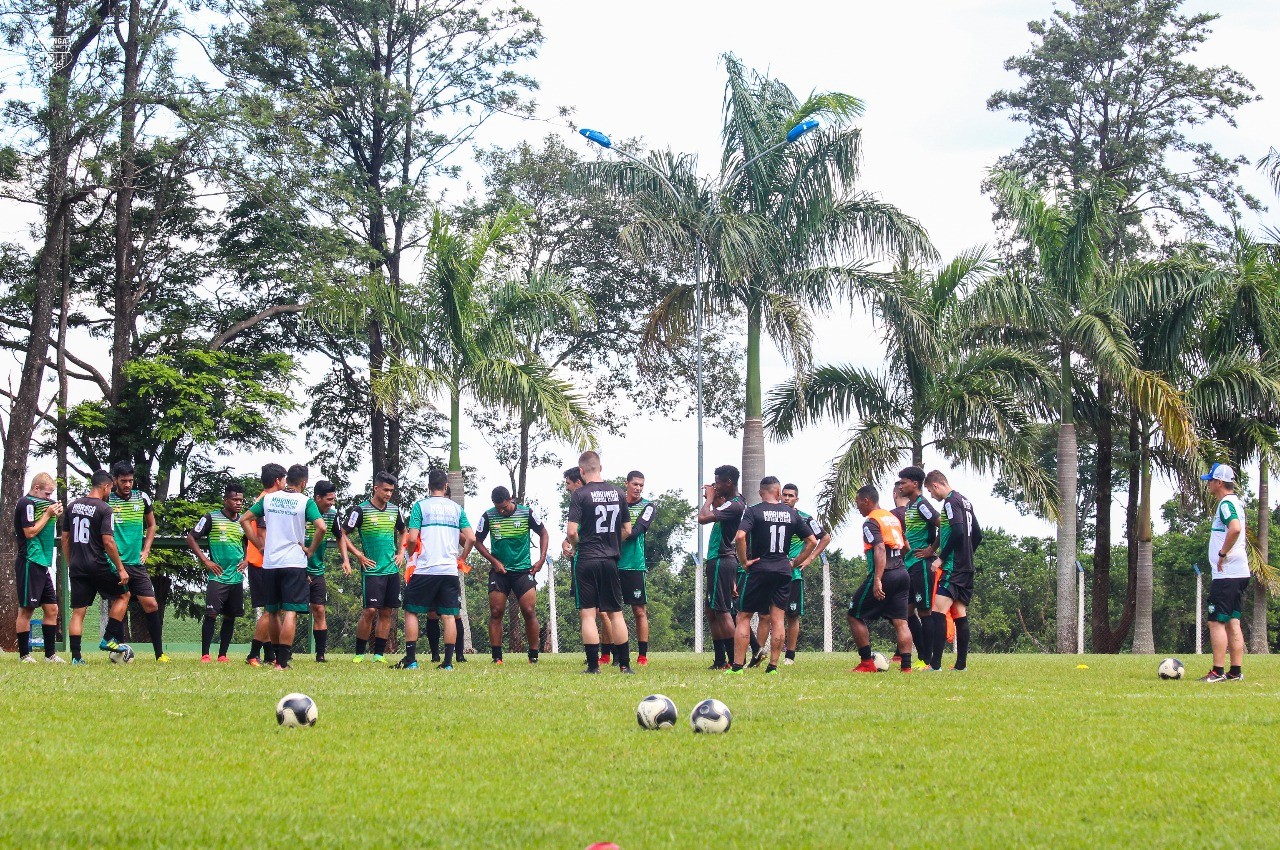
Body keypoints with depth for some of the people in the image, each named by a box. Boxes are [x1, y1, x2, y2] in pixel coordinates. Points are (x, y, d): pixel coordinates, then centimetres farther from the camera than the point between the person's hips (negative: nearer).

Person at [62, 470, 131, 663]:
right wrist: (121, 569, -9)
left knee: (78, 611, 7)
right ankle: (108, 639, 7)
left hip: (77, 567, 6)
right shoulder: (104, 509, -10)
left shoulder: (72, 506, 10)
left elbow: (65, 539, 13)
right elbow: (108, 542, -15)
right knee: (123, 595, 15)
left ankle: (76, 657, 1)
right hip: (98, 565, -6)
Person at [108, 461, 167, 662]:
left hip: (137, 563, 4)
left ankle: (159, 653, 5)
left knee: (151, 605, -1)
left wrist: (146, 550, 12)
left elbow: (151, 525, 23)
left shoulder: (142, 498, 8)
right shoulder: (106, 500, -4)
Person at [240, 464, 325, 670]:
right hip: (294, 563, -4)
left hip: (269, 563, 4)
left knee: (274, 612, 17)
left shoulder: (268, 498, 8)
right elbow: (321, 527, -17)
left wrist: (260, 545, 11)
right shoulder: (306, 502, -4)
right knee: (290, 613, -5)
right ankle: (282, 662, -14)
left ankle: (280, 655, 28)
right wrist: (311, 550, -3)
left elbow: (244, 520, 9)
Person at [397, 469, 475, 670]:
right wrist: (461, 557, 22)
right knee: (449, 616, 4)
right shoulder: (457, 508, 9)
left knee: (411, 611, 8)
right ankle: (448, 662, 0)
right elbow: (470, 539, 4)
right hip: (450, 570, 3)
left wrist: (412, 551, 13)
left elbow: (412, 539, -9)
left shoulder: (420, 506, 0)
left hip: (424, 570, -3)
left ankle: (411, 659, 2)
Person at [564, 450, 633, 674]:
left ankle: (593, 665, -4)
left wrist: (573, 544, 7)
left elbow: (572, 531, -14)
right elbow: (627, 531, 10)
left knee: (588, 614, -1)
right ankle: (625, 664, 9)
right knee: (615, 613, 10)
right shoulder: (618, 493, 6)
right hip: (610, 560, 4)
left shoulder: (580, 494, -8)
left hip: (586, 559, -4)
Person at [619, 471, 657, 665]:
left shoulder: (647, 506, 3)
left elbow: (636, 531, -9)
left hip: (635, 565, -2)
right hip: (613, 564, 3)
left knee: (640, 611, -1)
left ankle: (642, 655, 4)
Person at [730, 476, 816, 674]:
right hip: (784, 571, 3)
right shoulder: (792, 513, 7)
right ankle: (773, 666, 5)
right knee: (778, 618, 7)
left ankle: (737, 665, -4)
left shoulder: (753, 511, -4)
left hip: (759, 569, -3)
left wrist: (744, 561, -8)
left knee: (743, 616, 3)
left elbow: (740, 537, -20)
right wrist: (795, 563, 14)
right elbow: (812, 541, 10)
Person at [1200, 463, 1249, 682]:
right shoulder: (1236, 502, 18)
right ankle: (1236, 671, 11)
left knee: (1217, 622, -8)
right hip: (1239, 573, 10)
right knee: (1232, 622, 11)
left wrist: (1222, 553, -21)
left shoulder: (1226, 503, -13)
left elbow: (1235, 528, -31)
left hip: (1226, 574, -10)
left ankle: (1218, 672, -10)